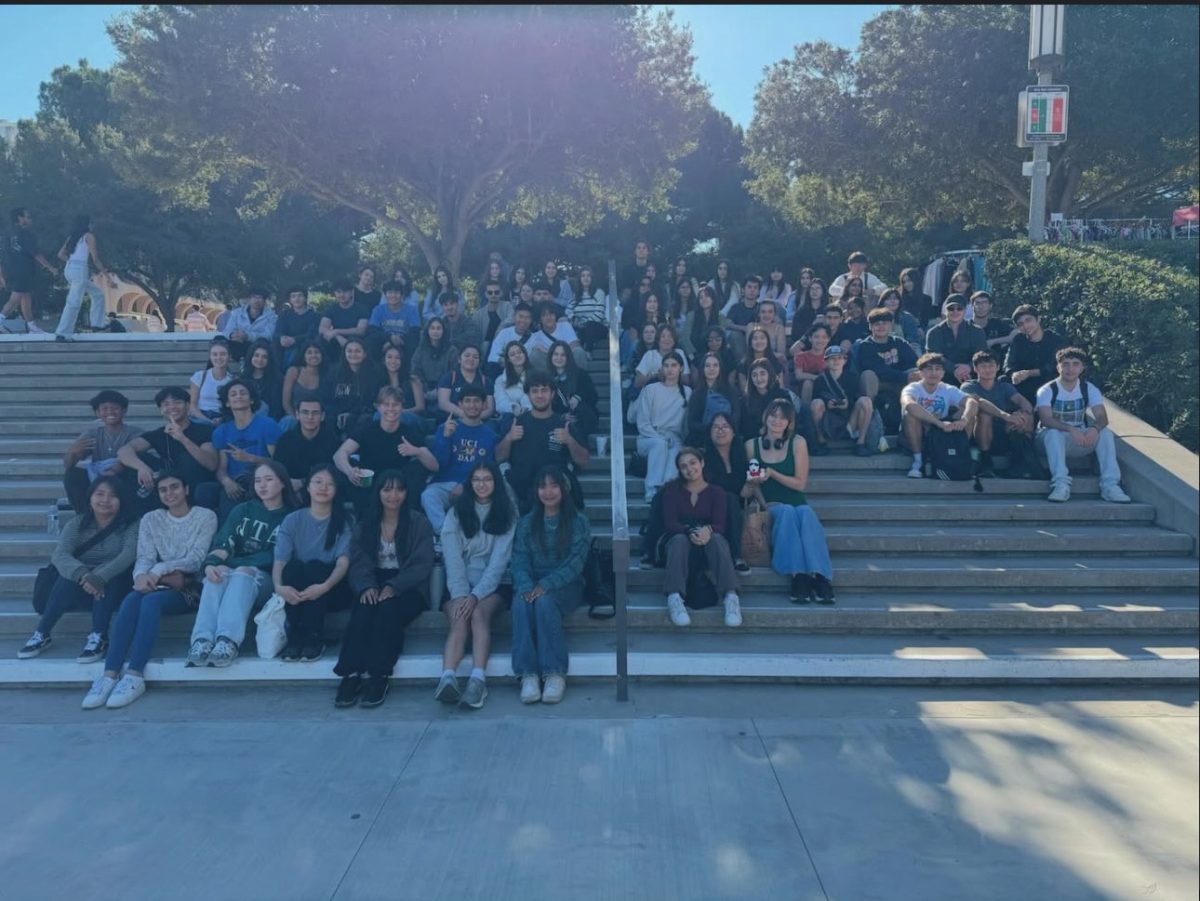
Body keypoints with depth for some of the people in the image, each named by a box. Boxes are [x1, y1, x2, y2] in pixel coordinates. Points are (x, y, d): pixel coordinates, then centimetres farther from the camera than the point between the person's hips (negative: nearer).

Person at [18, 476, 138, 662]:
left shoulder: (130, 525, -4)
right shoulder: (77, 523, 3)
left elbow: (129, 554, -22)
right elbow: (59, 554, -14)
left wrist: (99, 578, -40)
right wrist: (83, 575, -36)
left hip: (115, 588, -2)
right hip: (81, 588, 2)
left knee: (108, 578, -33)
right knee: (70, 576, -29)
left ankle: (98, 637, -33)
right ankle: (41, 634, -19)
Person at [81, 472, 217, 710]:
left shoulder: (205, 516, 2)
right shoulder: (150, 519, 15)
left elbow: (197, 558, -9)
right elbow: (144, 556, 2)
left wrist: (160, 570, -22)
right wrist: (142, 574, -22)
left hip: (190, 587, -3)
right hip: (158, 584, 4)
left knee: (150, 601, -34)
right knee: (131, 599, -30)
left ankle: (135, 677, -39)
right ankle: (109, 675, -37)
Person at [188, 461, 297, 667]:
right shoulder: (242, 511, 18)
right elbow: (222, 544, 2)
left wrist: (233, 564, -11)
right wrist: (211, 564, -21)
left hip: (265, 579, -2)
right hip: (233, 572, 3)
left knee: (242, 574, -35)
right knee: (216, 576, -31)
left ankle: (228, 640, -53)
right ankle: (202, 639, -50)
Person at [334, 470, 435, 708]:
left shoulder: (419, 522, 5)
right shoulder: (365, 524, 14)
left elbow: (422, 564, -4)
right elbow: (358, 562, 5)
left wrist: (393, 587, -19)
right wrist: (366, 586, -17)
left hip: (408, 588, -2)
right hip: (373, 586, 2)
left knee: (388, 610, -34)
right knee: (364, 610, -31)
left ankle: (378, 677, -35)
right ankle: (352, 675, -37)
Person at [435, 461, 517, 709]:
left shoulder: (507, 512, 3)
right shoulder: (456, 513, 8)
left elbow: (500, 559, -7)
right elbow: (452, 558, -3)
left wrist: (476, 595, -18)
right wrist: (460, 595, -17)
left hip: (494, 584, -1)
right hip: (459, 584, 1)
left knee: (479, 612, -31)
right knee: (460, 619, -28)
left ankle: (478, 680, -44)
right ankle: (447, 679, -47)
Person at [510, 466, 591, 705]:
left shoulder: (578, 521, 6)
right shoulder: (526, 523, 15)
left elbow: (575, 561, -7)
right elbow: (519, 560, 3)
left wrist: (546, 585, -21)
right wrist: (526, 586, -19)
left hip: (565, 585, -2)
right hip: (532, 584, 2)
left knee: (545, 601, -34)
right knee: (521, 603, -32)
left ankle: (555, 674, -32)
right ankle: (528, 675, -37)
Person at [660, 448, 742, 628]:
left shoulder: (716, 492, 9)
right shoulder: (672, 490, 9)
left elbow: (720, 525, -6)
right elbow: (669, 523, -6)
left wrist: (708, 530, -32)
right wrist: (691, 532, -27)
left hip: (708, 546, 0)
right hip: (681, 544, 0)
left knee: (716, 538, -34)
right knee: (680, 539, -35)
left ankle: (731, 597, -49)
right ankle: (674, 598, -51)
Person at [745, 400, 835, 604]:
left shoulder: (797, 443, 5)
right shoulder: (752, 445, 9)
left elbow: (800, 484, -1)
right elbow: (749, 484, 16)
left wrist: (771, 473, -13)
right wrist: (753, 481, -9)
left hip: (797, 503, 0)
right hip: (769, 507, 0)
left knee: (806, 513, -34)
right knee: (786, 512, -34)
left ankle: (821, 577, -43)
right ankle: (798, 576, -42)